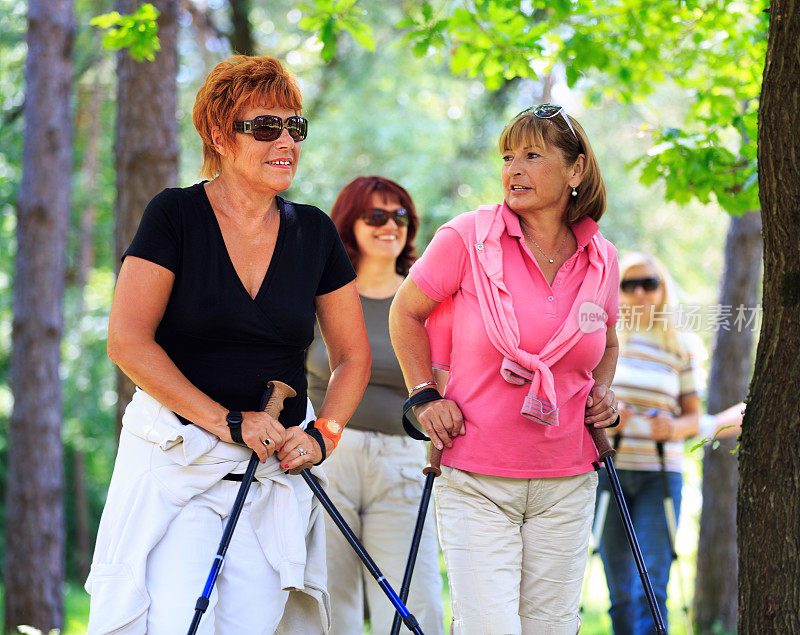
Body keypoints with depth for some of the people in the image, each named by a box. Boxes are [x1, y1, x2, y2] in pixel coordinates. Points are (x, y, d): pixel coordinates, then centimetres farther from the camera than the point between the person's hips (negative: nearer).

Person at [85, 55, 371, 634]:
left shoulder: (314, 232, 7)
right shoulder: (176, 216, -5)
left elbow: (353, 355, 15)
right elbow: (128, 342, -11)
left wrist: (322, 434, -3)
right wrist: (229, 423, -14)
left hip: (276, 469, 4)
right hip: (176, 463, -3)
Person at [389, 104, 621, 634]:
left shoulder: (602, 259, 5)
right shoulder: (467, 238, -7)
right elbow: (406, 313, 7)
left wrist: (602, 392, 6)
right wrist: (425, 395, -2)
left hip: (567, 484, 4)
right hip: (475, 482, -3)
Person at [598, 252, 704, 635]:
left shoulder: (681, 348, 5)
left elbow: (694, 416, 8)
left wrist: (673, 428, -14)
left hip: (659, 476, -1)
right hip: (607, 470, 1)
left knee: (651, 587, -10)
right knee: (620, 592, 5)